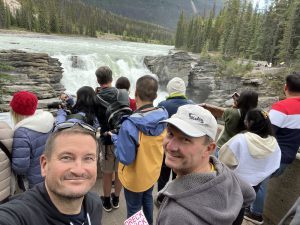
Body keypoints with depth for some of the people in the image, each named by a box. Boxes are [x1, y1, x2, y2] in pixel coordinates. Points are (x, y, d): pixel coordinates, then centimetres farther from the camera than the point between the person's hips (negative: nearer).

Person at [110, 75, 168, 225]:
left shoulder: (130, 124, -35)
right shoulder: (164, 117, -15)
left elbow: (125, 158, -26)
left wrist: (115, 138, -12)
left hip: (135, 177, -6)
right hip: (153, 171, 6)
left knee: (134, 209, 19)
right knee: (147, 199, 32)